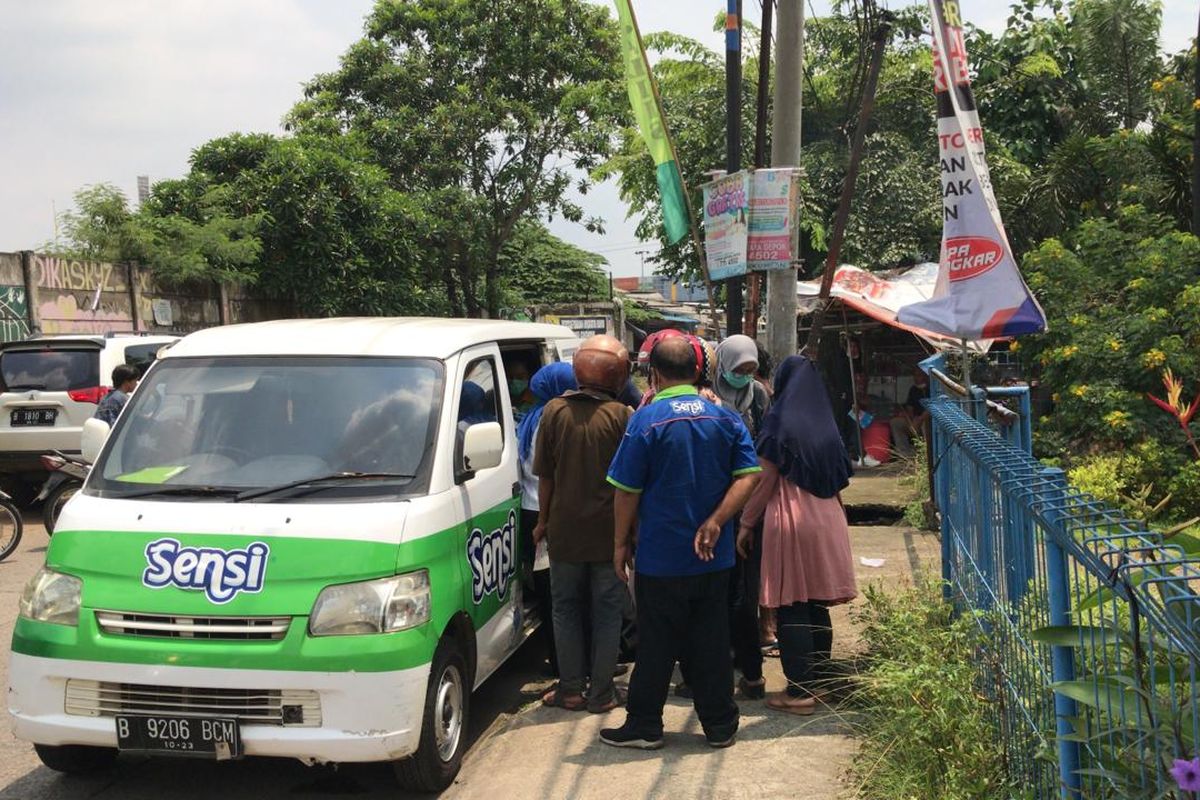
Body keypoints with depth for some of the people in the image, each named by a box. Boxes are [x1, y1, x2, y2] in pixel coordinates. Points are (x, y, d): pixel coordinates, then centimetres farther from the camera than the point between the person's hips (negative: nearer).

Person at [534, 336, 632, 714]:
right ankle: (601, 692, 14)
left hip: (564, 530, 2)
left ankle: (571, 689, 17)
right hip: (609, 532, -1)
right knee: (607, 612, 10)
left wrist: (543, 520, 11)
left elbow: (545, 475, -1)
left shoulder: (554, 410, -6)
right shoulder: (621, 415, -12)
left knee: (566, 608, 14)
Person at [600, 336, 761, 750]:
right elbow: (749, 474, -3)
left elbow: (628, 490, -9)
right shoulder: (724, 417, 3)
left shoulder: (647, 419, -11)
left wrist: (621, 543, 1)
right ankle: (720, 725, 17)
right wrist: (714, 522, -9)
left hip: (661, 557, -4)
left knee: (656, 644, 5)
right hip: (714, 559, 4)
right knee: (711, 641, 11)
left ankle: (644, 725, 14)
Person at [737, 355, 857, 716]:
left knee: (791, 609, -1)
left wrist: (746, 524, -1)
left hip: (790, 520, -6)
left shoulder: (779, 422, -8)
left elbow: (765, 480, -8)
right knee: (818, 608, 12)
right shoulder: (826, 425, 9)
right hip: (827, 520, 6)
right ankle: (818, 681, 19)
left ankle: (800, 691, -1)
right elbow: (839, 479, 13)